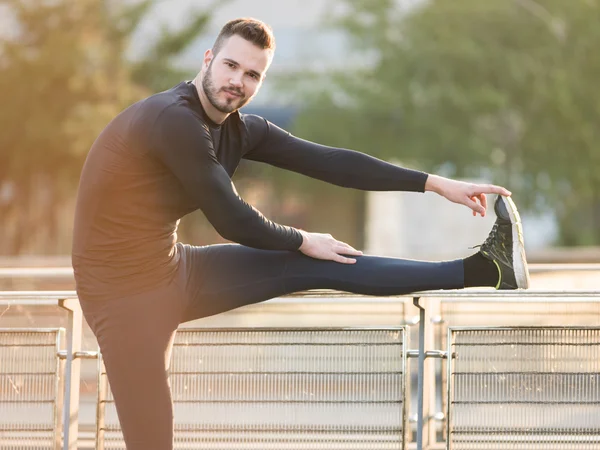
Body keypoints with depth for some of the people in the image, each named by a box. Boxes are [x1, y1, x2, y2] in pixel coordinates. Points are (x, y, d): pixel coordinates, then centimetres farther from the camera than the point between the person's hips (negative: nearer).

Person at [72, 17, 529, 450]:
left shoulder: (240, 129, 3)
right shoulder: (174, 120, -24)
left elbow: (329, 163, 4)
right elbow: (233, 221, -19)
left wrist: (435, 183, 4)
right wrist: (302, 241, 0)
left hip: (178, 270, 8)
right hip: (127, 292, -8)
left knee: (317, 265, 6)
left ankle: (482, 271, 9)